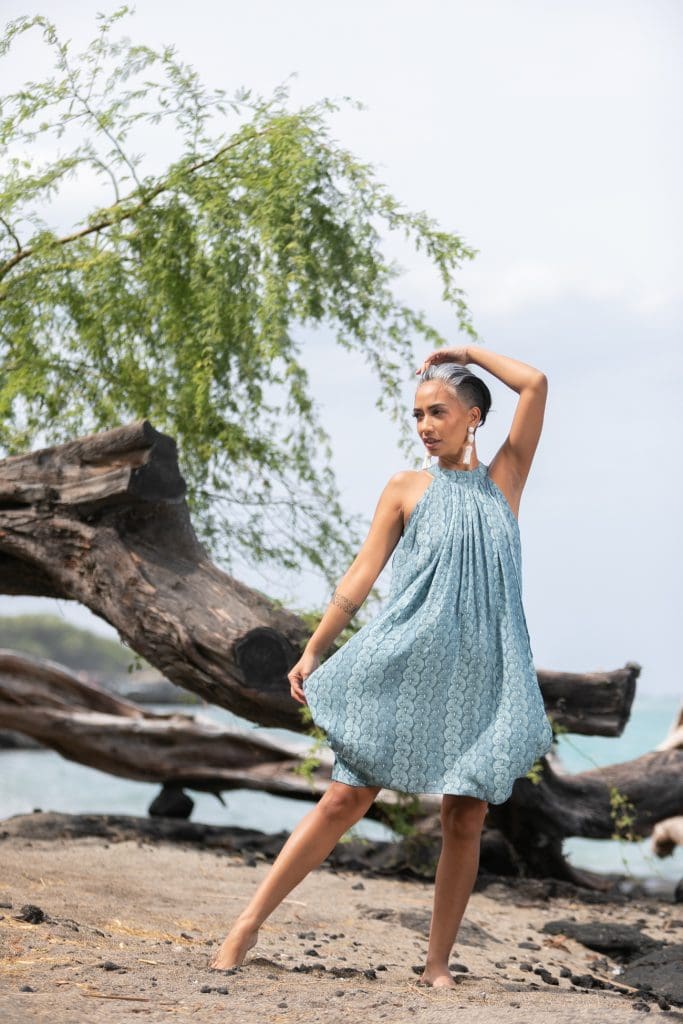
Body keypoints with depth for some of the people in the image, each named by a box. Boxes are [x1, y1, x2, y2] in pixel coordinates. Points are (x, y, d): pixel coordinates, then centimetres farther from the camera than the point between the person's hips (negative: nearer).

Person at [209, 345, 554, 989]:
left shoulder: (504, 479, 11)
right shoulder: (406, 488, 9)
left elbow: (535, 385, 4)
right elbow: (362, 574, 6)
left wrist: (468, 352, 13)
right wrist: (313, 650, 0)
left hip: (481, 676, 1)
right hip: (405, 666, -1)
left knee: (465, 820, -1)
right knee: (348, 797, -5)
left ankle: (437, 965, 6)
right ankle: (248, 925, 0)